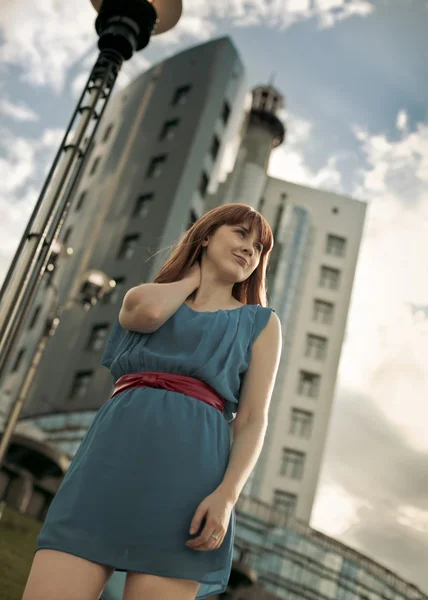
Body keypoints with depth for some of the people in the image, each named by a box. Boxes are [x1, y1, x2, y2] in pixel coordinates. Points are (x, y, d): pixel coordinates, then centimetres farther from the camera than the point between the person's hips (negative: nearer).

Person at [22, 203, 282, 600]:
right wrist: (194, 275, 17)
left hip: (188, 461, -1)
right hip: (112, 451, 2)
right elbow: (148, 312, -4)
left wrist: (227, 494, -11)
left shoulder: (261, 322, 17)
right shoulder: (145, 295, 23)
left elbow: (253, 419, 6)